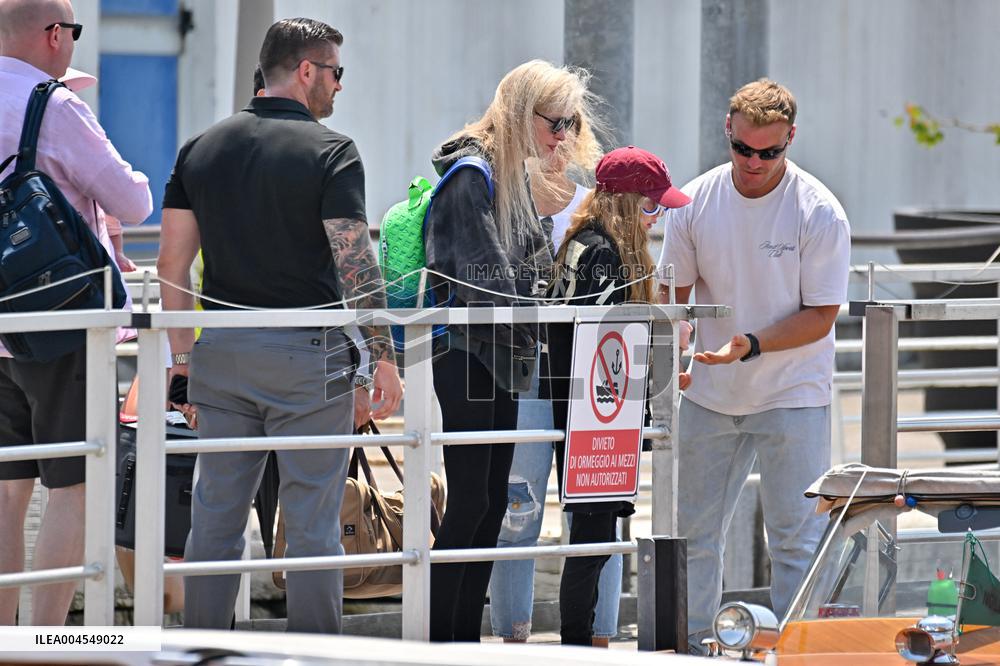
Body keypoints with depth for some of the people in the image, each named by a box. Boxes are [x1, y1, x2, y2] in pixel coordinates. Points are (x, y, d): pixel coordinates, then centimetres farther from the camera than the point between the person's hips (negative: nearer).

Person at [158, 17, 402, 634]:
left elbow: (173, 262, 8)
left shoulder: (203, 148, 8)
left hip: (222, 351, 5)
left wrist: (183, 354, 14)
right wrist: (384, 358, -8)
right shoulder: (329, 152, -8)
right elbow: (356, 265, -13)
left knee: (217, 515, 9)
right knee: (313, 523, 0)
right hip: (308, 353, -5)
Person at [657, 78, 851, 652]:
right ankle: (691, 644, 19)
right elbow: (676, 290, 9)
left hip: (792, 395, -4)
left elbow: (820, 316, -11)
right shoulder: (697, 201, -1)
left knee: (796, 536, -3)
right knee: (694, 529, 8)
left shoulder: (820, 212, -12)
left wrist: (751, 345, -24)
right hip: (709, 394, 4)